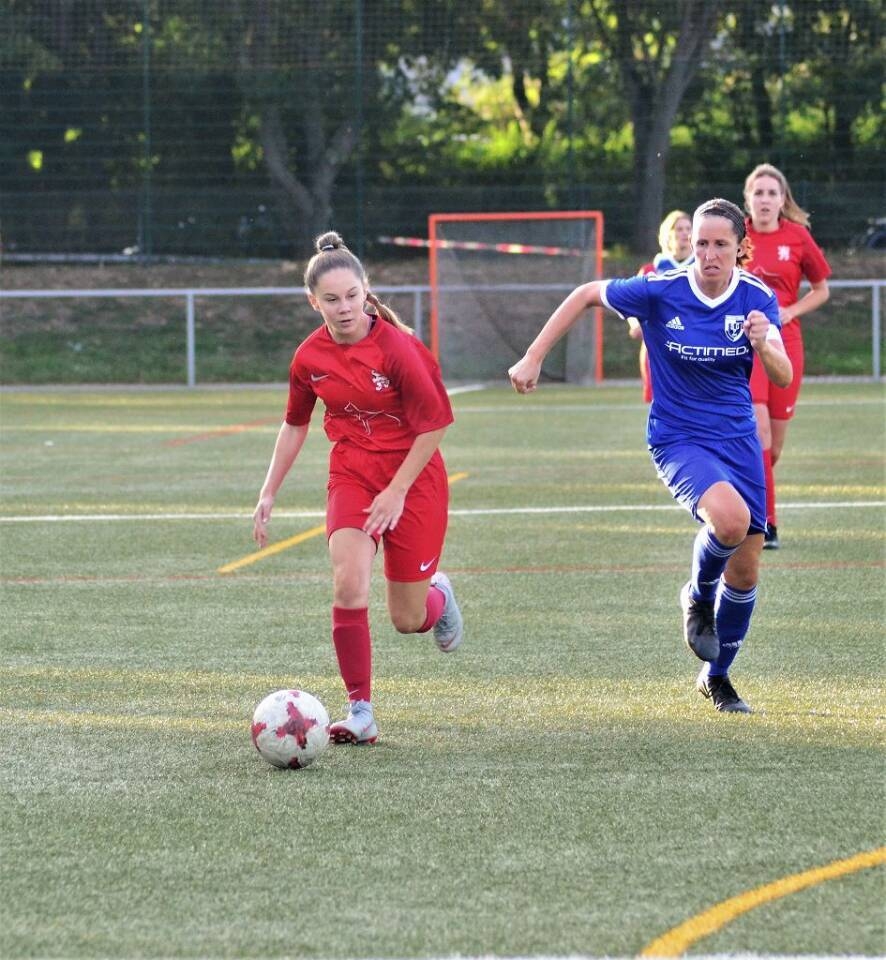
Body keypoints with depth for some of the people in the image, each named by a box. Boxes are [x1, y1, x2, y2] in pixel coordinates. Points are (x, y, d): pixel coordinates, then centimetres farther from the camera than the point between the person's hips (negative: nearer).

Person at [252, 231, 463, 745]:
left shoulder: (397, 347, -20)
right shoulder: (310, 358, -6)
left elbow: (434, 424, -14)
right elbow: (295, 426, 11)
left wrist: (397, 491, -16)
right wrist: (269, 494, 10)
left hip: (413, 476, -3)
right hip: (352, 475, 3)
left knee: (408, 620, 3)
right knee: (349, 583, -22)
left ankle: (438, 593, 42)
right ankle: (361, 712, -15)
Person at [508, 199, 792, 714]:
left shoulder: (758, 298, -8)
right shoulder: (661, 292, -15)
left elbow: (783, 377, -12)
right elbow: (586, 294, -1)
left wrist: (764, 344, -35)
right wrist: (533, 358, -3)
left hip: (738, 438, 4)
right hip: (678, 438, -4)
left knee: (745, 570, 7)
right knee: (730, 517, -33)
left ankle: (717, 677, 30)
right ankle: (699, 596, 0)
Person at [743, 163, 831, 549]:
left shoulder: (797, 237, 1)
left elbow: (821, 289, 10)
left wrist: (790, 311, -5)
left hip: (785, 341, 2)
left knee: (774, 442, 7)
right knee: (758, 426, -18)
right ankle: (765, 524, -17)